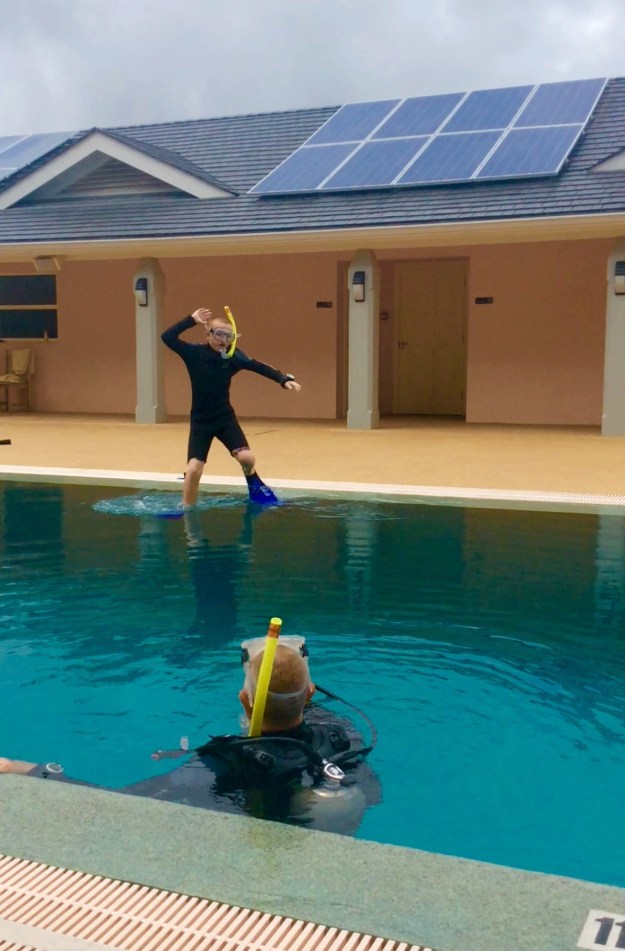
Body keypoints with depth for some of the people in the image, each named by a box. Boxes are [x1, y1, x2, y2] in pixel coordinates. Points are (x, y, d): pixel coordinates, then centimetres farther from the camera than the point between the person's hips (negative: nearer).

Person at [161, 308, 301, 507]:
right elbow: (167, 337, -21)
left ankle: (254, 485, 22)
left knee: (246, 457, -13)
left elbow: (260, 367, -10)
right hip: (200, 421, -1)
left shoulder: (233, 356, -8)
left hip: (225, 418, 1)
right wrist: (192, 320, -26)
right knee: (194, 469, -11)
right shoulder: (195, 353, -12)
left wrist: (284, 379, -23)